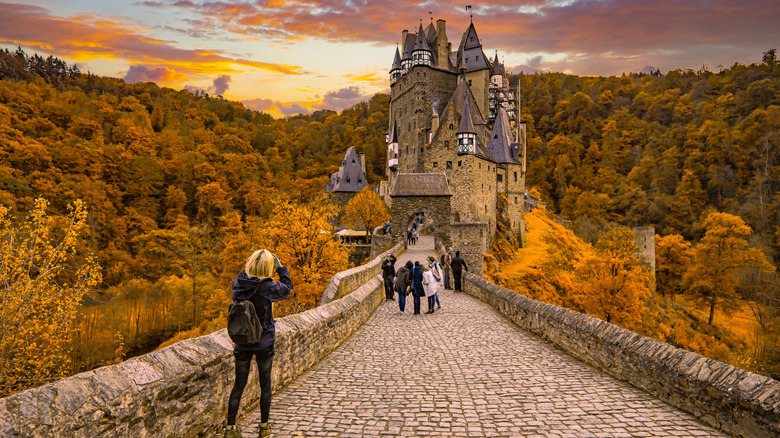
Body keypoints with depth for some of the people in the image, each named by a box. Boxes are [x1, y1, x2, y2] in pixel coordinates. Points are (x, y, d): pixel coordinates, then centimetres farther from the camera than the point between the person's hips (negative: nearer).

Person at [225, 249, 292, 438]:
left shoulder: (238, 284, -9)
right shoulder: (268, 287, -20)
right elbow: (288, 286, -2)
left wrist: (251, 262, 7)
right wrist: (280, 267, 4)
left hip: (242, 343, 4)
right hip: (264, 343, -3)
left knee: (239, 384, 14)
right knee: (265, 385, 13)